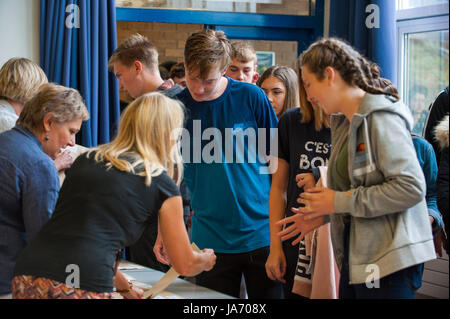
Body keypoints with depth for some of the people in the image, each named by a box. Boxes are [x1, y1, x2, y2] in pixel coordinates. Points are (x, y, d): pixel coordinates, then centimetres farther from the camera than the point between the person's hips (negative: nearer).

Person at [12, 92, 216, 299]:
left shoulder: (86, 160, 20)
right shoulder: (162, 184, 6)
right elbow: (185, 265, 17)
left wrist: (125, 289, 42)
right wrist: (206, 259, 40)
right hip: (85, 289, -5)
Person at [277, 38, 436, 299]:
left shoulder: (381, 117, -13)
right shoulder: (344, 122, 16)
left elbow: (411, 187, -22)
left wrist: (340, 202, -17)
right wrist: (323, 215, 9)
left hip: (389, 263, -9)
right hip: (356, 259, 9)